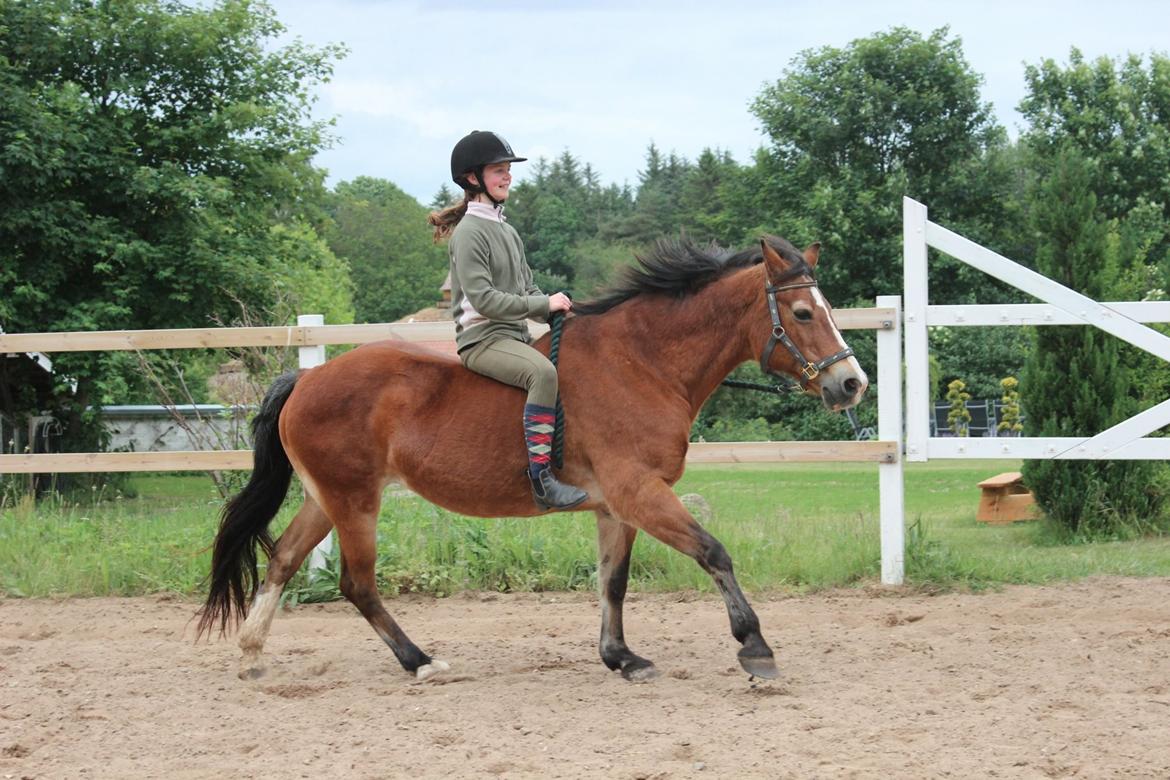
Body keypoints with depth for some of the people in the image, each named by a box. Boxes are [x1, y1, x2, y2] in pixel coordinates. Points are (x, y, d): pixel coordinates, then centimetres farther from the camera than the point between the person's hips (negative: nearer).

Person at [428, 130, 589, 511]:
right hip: (482, 340, -10)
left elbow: (528, 290, 20)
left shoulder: (508, 232, 19)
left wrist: (555, 308, 0)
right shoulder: (470, 232, -9)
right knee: (543, 372, -34)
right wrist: (543, 304, -17)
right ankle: (542, 479, -37)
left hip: (515, 336, 10)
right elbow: (483, 298, -18)